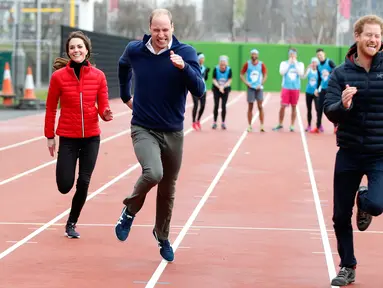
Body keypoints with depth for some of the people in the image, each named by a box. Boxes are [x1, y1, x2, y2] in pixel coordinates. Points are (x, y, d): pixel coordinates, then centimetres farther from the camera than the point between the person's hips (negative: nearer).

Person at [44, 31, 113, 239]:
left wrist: (106, 114, -21)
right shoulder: (58, 76, -6)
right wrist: (49, 136, 1)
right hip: (68, 137, -1)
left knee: (84, 183, 1)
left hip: (91, 137, 1)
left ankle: (71, 223, 20)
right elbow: (50, 108, 0)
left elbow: (103, 107, 2)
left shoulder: (98, 76, -3)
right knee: (65, 186, -3)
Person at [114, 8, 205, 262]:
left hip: (173, 132, 1)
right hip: (143, 129, -1)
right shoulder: (135, 50, -5)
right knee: (153, 174, -28)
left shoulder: (186, 52, -10)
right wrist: (125, 95, 25)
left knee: (168, 191, 11)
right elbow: (123, 66, 20)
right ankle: (130, 211, 1)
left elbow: (199, 91, -20)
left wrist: (184, 67, -35)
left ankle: (163, 237, 36)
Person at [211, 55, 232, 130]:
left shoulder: (229, 70, -12)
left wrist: (223, 87, -23)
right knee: (216, 105, -4)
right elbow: (214, 80, -9)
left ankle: (223, 123, 6)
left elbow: (229, 81, -10)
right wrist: (219, 87, -24)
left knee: (223, 106, -3)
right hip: (216, 89, 0)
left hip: (225, 89, 0)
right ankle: (214, 122, 4)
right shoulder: (216, 69, -13)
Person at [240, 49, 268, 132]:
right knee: (250, 107, 3)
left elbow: (265, 75, 7)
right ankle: (249, 126, 10)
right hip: (250, 87, 0)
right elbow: (241, 75, 6)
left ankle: (262, 126, -3)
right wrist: (246, 82, -7)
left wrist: (261, 84, -5)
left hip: (258, 88, 0)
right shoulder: (247, 64, 2)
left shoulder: (261, 64, 2)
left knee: (260, 107, -5)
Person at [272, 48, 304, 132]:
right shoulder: (284, 63, 7)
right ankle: (280, 124, 9)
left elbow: (301, 74, -8)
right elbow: (282, 72, -10)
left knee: (294, 107, 4)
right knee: (282, 106, -4)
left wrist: (295, 63, -8)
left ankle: (292, 125, 11)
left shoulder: (300, 64, 8)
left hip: (296, 88, 1)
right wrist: (289, 63, -9)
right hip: (286, 88, -1)